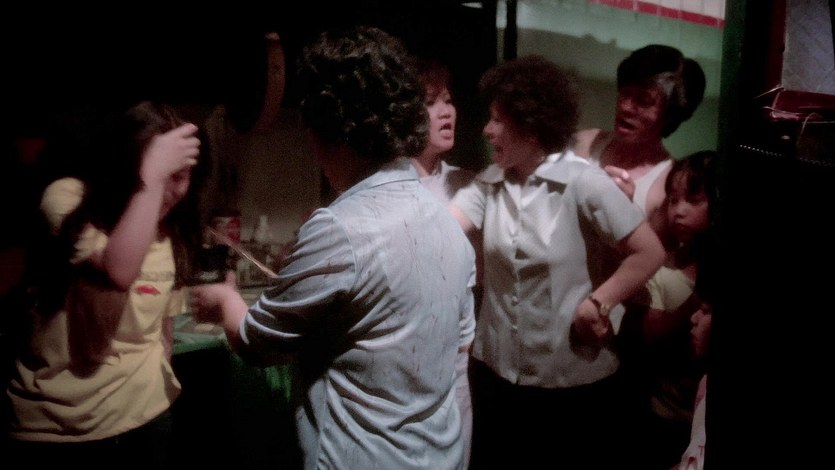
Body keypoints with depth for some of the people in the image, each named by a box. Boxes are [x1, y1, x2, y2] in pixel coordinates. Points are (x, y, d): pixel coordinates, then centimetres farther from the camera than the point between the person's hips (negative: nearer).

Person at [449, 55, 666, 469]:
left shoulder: (583, 182, -14)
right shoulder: (490, 182, 1)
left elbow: (649, 252, -14)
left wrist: (597, 303, -18)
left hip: (576, 374, -4)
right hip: (497, 367, 5)